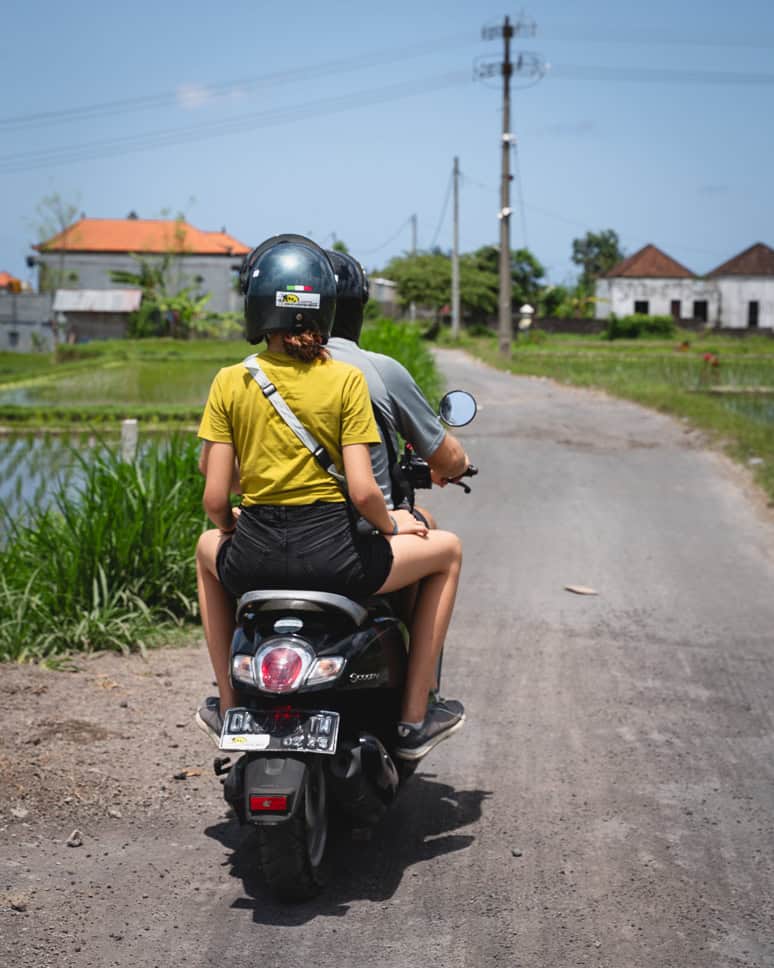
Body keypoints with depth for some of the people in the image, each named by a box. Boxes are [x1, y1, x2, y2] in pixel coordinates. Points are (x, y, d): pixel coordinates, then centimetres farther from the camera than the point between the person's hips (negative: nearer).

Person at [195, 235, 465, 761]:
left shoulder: (230, 382, -1)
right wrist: (392, 525, 8)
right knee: (446, 548, 22)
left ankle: (228, 705, 37)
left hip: (254, 560, 3)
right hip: (331, 555, -3)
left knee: (209, 547, 39)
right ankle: (414, 718, 20)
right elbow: (363, 493, -13)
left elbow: (215, 500, -2)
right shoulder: (346, 380, -6)